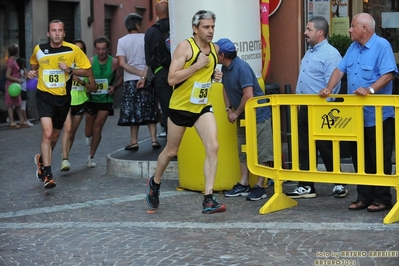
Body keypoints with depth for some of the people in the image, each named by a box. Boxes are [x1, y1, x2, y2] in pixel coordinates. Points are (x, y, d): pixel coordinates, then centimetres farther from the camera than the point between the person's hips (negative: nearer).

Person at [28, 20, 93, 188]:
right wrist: (33, 73, -1)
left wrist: (70, 70, -17)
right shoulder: (39, 50, 0)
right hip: (44, 95, -1)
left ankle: (42, 160, 46)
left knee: (54, 136, 15)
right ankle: (47, 175, -16)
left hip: (63, 98, 2)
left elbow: (88, 71, -2)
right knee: (47, 133, -20)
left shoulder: (73, 50, -6)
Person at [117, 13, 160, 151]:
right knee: (149, 110, 8)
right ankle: (154, 139, 2)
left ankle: (134, 142, 5)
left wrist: (139, 73, -10)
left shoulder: (122, 41, 1)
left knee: (133, 111, 6)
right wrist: (144, 76, -16)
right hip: (147, 80, 0)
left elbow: (122, 63, -8)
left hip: (130, 80, 1)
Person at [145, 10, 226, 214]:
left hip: (203, 107, 4)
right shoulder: (185, 47, -17)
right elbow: (171, 79, -24)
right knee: (171, 151, 12)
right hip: (180, 107, -4)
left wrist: (214, 75, 1)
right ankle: (154, 183, 41)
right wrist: (197, 66, -28)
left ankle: (208, 199, -15)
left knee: (212, 147, -16)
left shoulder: (215, 48, 2)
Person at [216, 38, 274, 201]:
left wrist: (236, 113, -16)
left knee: (262, 152, -3)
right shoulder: (225, 68, 4)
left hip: (258, 115, -10)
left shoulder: (241, 68, -23)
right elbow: (226, 88, 18)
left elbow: (248, 96, -28)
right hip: (242, 117, 10)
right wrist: (229, 109, 4)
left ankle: (260, 187, 0)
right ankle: (243, 185, 20)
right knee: (243, 151, 13)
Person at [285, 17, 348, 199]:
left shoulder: (331, 54, -13)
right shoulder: (309, 53, 16)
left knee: (326, 149, 0)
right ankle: (306, 187, 15)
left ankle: (340, 184, 15)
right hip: (305, 108, 9)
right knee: (304, 149, 8)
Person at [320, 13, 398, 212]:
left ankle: (382, 199, 8)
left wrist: (370, 89, -30)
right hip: (356, 115, 8)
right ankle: (364, 197, 20)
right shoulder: (353, 48, 14)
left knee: (379, 160, -1)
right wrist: (329, 88, -1)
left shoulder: (382, 46, -10)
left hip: (378, 116, -8)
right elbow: (340, 69, 15)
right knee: (360, 159, 11)